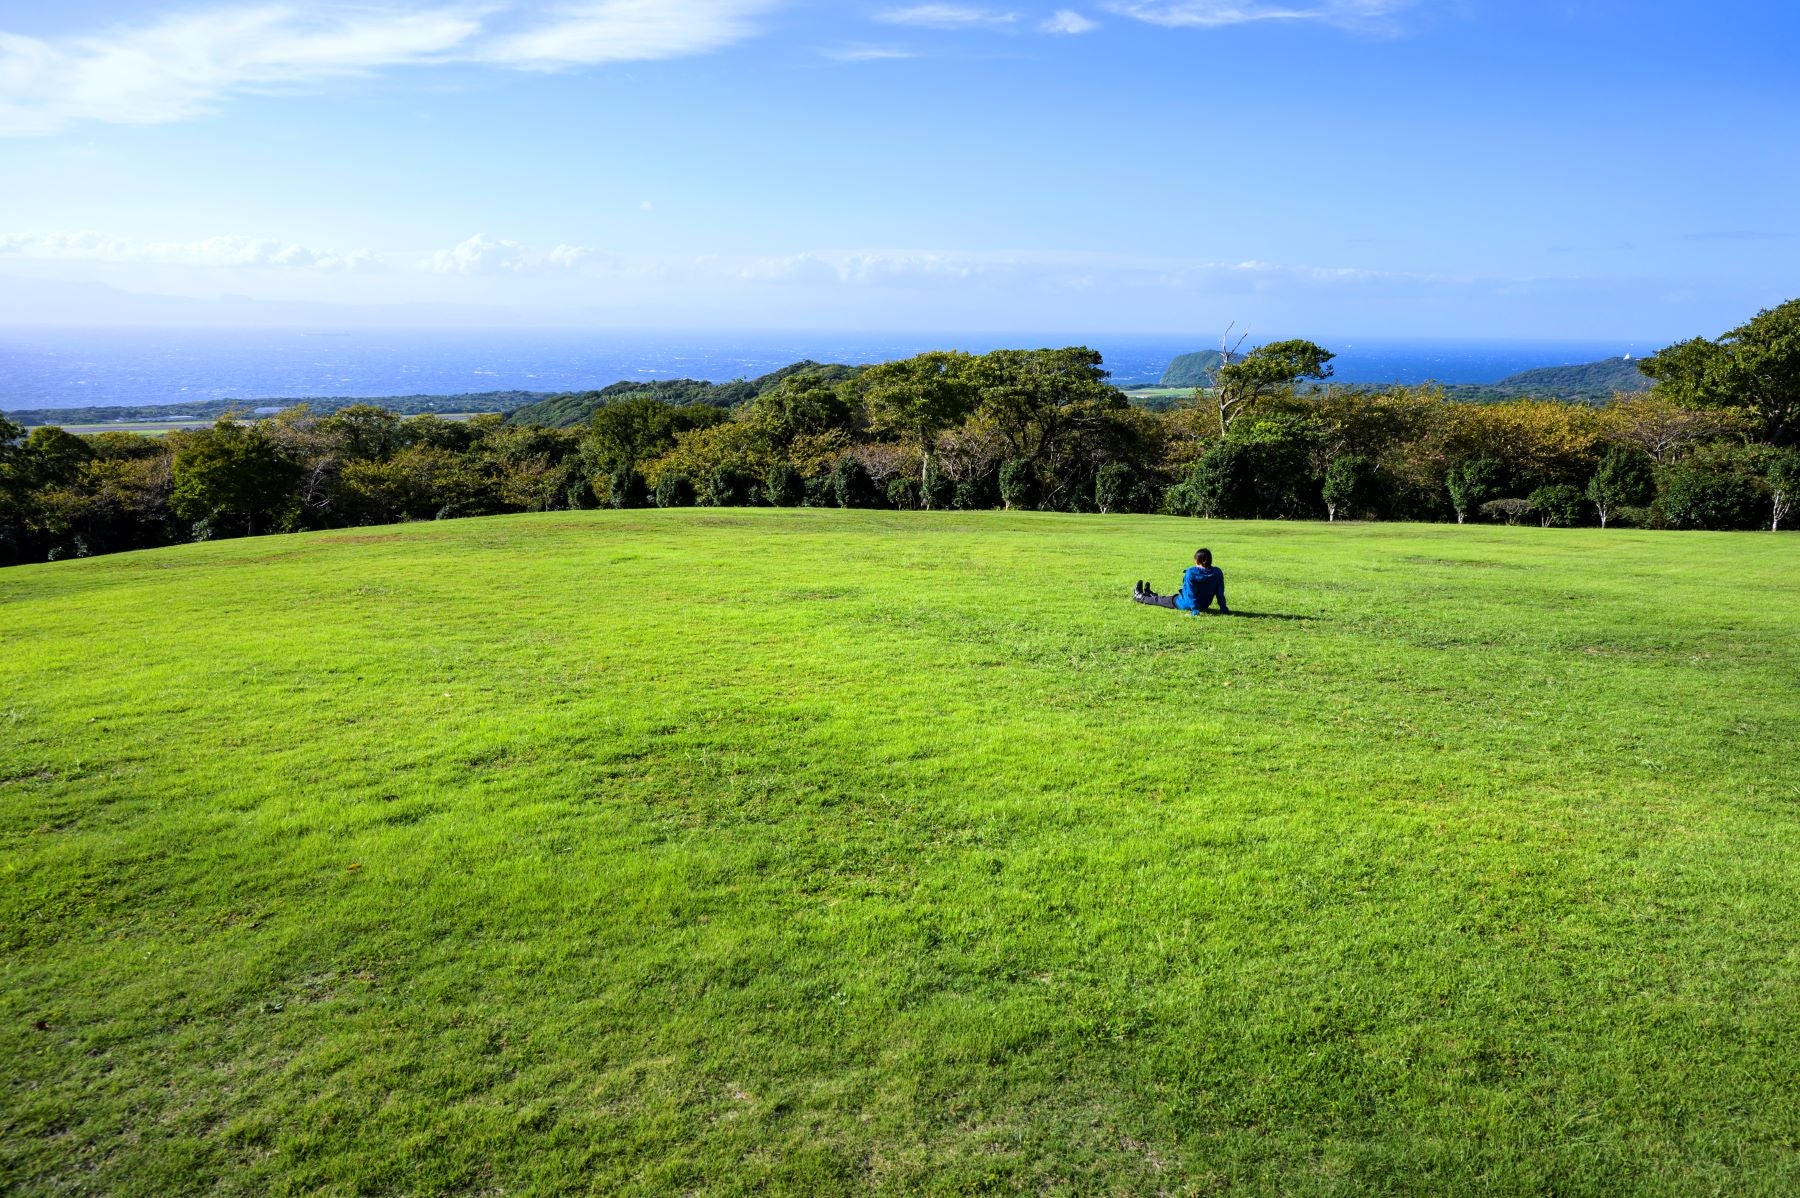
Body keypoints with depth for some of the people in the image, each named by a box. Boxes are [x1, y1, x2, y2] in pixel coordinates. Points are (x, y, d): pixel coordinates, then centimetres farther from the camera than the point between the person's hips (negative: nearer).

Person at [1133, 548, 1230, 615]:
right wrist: (1223, 608, -3)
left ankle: (1140, 596, 44)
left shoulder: (1191, 573, -25)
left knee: (1161, 600, 20)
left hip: (1187, 605, -6)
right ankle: (1151, 595, 57)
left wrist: (1195, 610, -23)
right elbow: (1220, 593, -9)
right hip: (1205, 605, 6)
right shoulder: (1217, 573, -13)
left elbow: (1191, 593, -25)